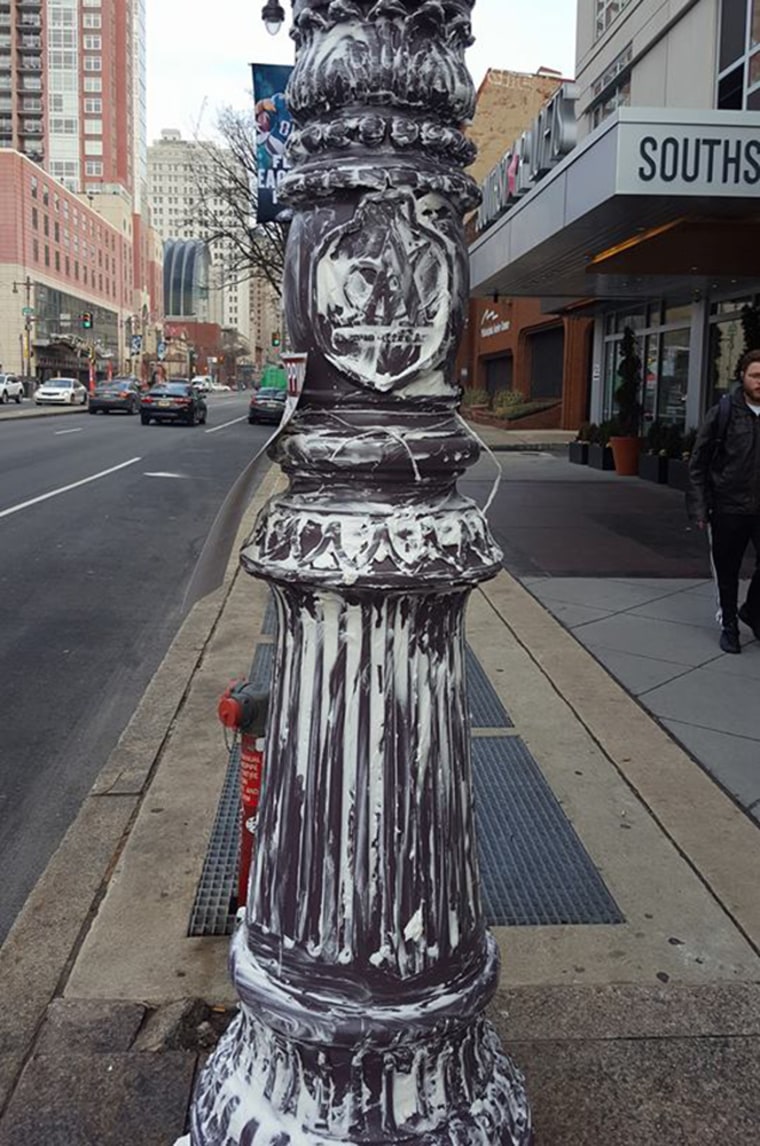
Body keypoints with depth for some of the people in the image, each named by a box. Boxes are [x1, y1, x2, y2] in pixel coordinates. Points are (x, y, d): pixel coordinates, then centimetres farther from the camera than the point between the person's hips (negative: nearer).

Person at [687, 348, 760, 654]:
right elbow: (698, 464, -1)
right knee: (727, 572, 10)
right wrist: (699, 508, -6)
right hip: (728, 508, -2)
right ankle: (729, 625, 29)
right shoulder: (722, 414, -4)